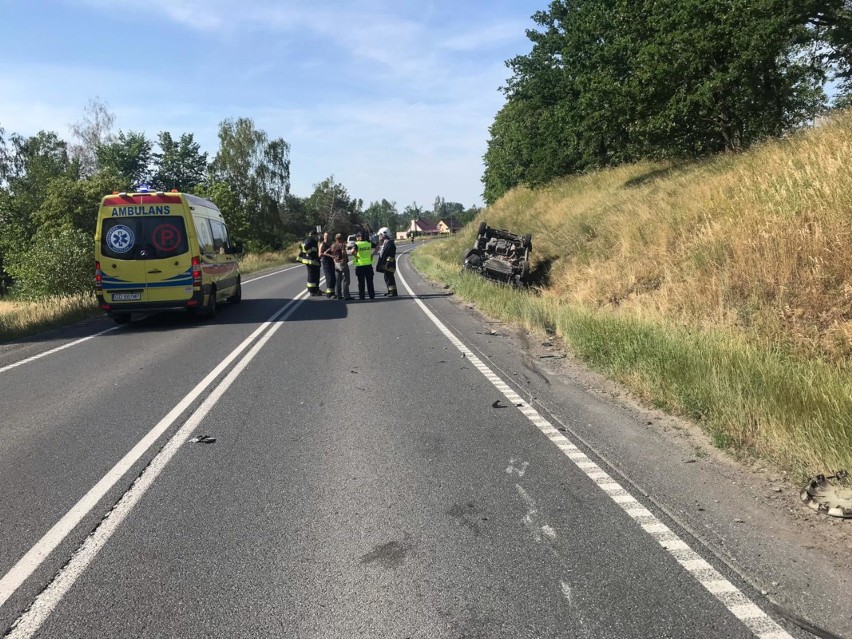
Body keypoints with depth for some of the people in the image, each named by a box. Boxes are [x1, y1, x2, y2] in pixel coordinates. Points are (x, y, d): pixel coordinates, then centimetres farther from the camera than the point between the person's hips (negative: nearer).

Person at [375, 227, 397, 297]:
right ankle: (390, 291, 25)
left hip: (388, 265, -11)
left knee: (389, 278, -9)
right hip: (385, 265, 11)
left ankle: (393, 292, -6)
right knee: (387, 278, 16)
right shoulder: (385, 243, 15)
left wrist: (388, 264, -25)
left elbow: (391, 256, -22)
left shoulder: (390, 244, -17)